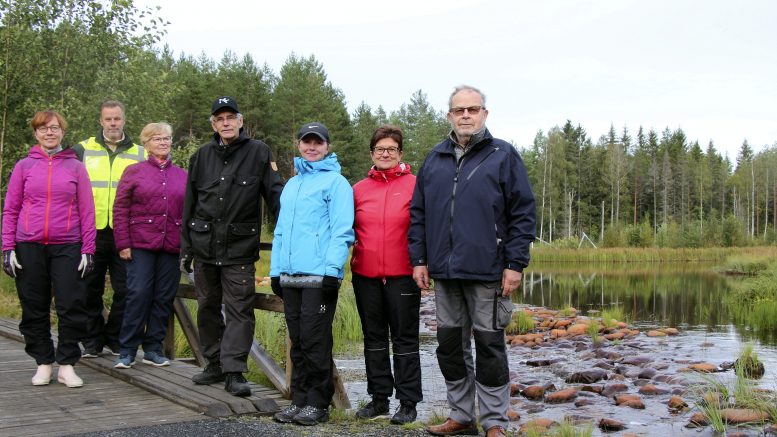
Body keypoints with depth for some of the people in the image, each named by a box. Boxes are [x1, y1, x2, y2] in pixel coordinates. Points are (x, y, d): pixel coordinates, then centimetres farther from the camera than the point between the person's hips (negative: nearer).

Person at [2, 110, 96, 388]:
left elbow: (86, 211, 5)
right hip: (29, 247, 1)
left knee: (72, 307, -3)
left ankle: (67, 365, 8)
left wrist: (88, 250, -1)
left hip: (68, 247, -1)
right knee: (34, 309, 6)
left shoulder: (75, 167, 6)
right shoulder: (24, 166, 7)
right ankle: (43, 363, 17)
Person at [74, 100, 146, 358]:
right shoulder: (83, 150, 8)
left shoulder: (139, 154, 11)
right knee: (91, 288, 6)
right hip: (92, 230, 0)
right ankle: (92, 341, 16)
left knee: (124, 288, 2)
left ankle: (116, 338, 17)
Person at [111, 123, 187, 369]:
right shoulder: (134, 172, 5)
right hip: (141, 246, -3)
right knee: (138, 294, -7)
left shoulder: (182, 176, 13)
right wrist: (123, 244, -4)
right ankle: (127, 350, 2)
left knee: (164, 297, 5)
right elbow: (120, 209, 2)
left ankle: (153, 348, 16)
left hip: (171, 247, 3)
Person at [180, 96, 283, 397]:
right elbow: (189, 206, 14)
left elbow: (276, 195, -3)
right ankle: (215, 364, 25)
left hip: (240, 249, -4)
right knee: (208, 308, 13)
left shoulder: (258, 153, -1)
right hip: (205, 247, 5)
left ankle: (234, 371, -3)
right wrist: (186, 249, 11)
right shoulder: (202, 157, 10)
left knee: (240, 311, -6)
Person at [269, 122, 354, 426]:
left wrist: (332, 271, -18)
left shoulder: (336, 182, -2)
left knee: (315, 342, -3)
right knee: (298, 342, 11)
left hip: (319, 275, -7)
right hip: (290, 276, 7)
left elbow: (342, 231, -10)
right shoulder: (291, 184, 20)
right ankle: (298, 400, 19)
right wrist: (276, 270, 14)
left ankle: (318, 404, 7)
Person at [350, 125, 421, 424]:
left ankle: (408, 402, 11)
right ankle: (379, 398, 24)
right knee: (374, 338, 13)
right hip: (365, 274, 4)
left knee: (404, 338, 4)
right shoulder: (359, 189, 8)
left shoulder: (414, 185, -2)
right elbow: (348, 228, 15)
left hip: (402, 274, -4)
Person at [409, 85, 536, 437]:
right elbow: (418, 213, 14)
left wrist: (515, 264, -10)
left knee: (489, 346, 2)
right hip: (444, 272, 5)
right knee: (450, 345, 10)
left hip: (487, 272, -4)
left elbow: (523, 213, -4)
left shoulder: (503, 155, 0)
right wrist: (419, 259, 6)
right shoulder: (434, 159, 12)